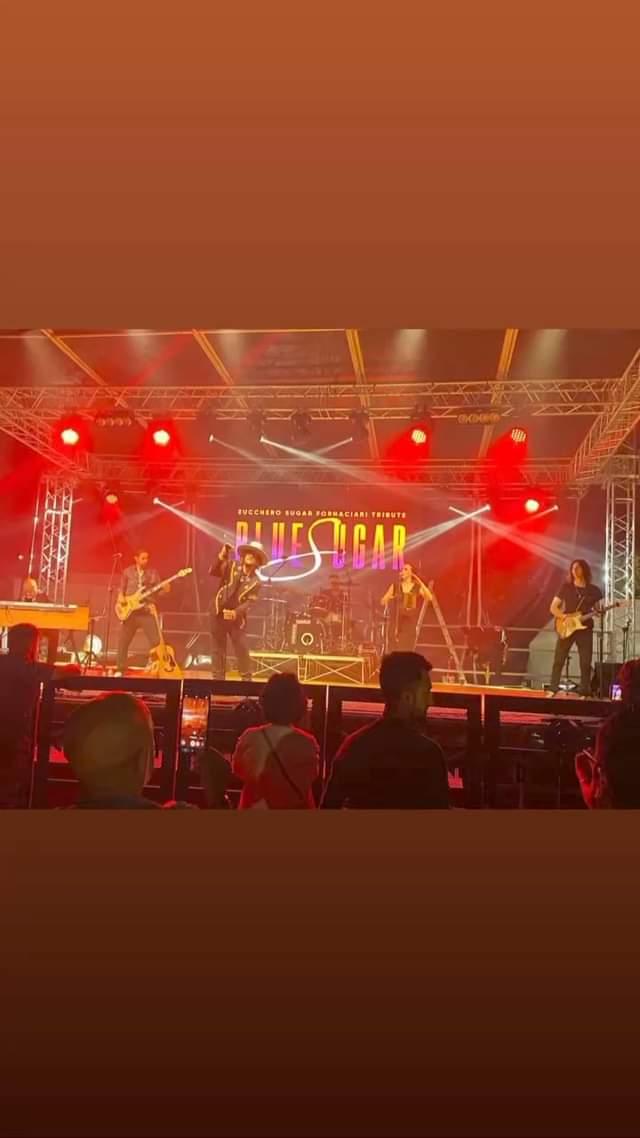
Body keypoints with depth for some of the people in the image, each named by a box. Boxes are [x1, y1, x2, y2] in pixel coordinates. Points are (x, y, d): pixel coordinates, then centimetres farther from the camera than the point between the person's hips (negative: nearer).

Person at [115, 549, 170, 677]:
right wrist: (120, 597, -4)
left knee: (156, 640, -9)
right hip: (130, 610, 1)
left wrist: (164, 589, -17)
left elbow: (158, 591, 3)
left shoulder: (153, 573, 6)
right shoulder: (128, 571, 8)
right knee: (123, 640, 4)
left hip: (147, 611, -1)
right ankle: (120, 669, 15)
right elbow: (122, 588, 15)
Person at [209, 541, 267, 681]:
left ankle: (246, 679, 9)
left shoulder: (255, 582, 1)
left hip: (237, 617, 0)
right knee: (218, 648, 5)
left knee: (242, 650, -4)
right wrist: (222, 557, -27)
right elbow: (213, 572, -12)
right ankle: (218, 678, 14)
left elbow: (249, 602, -7)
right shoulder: (231, 566, 3)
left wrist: (235, 613, -23)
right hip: (218, 613, 1)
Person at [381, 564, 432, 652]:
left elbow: (430, 598, -14)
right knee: (394, 652, -2)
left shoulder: (417, 587, 3)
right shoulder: (395, 586, 7)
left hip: (409, 624, -1)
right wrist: (388, 598, -15)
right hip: (395, 624, 1)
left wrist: (420, 583, -17)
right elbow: (382, 601, 7)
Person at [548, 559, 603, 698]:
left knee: (586, 663, 0)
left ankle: (584, 693, 8)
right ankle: (553, 690, 6)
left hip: (585, 629, 1)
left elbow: (597, 610, 14)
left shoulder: (594, 590, 6)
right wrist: (564, 616, -15)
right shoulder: (566, 587, 3)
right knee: (558, 661, -2)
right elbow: (553, 608, 2)